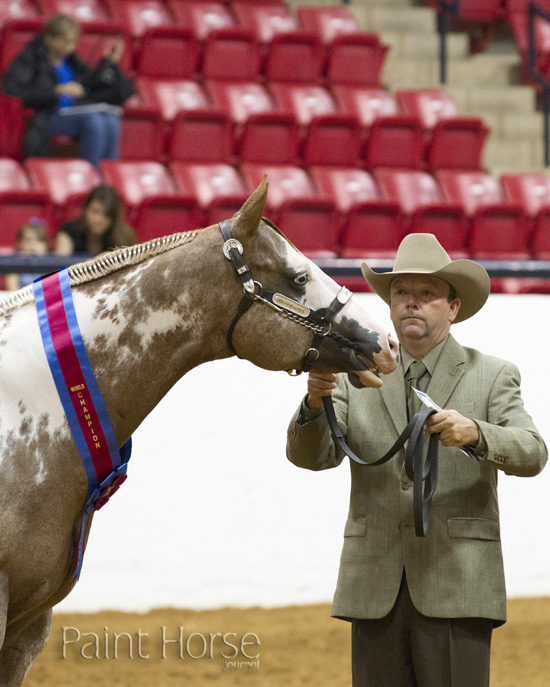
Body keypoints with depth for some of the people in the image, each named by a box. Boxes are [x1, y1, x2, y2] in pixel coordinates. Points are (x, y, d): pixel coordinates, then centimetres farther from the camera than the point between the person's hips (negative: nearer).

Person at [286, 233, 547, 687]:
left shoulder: (491, 377, 6)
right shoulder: (358, 379, 12)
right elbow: (310, 455, 1)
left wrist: (474, 433, -29)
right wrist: (316, 401, -20)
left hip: (455, 588, -2)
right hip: (376, 592, 3)